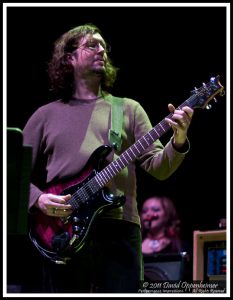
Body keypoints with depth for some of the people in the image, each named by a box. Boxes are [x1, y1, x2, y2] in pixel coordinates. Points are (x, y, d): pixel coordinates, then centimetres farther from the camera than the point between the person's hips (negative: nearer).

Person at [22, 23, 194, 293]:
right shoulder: (46, 116, 14)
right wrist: (39, 199, -8)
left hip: (119, 229, 0)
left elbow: (157, 167, 7)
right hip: (63, 232, 0)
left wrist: (178, 141, -13)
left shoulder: (128, 109, 16)